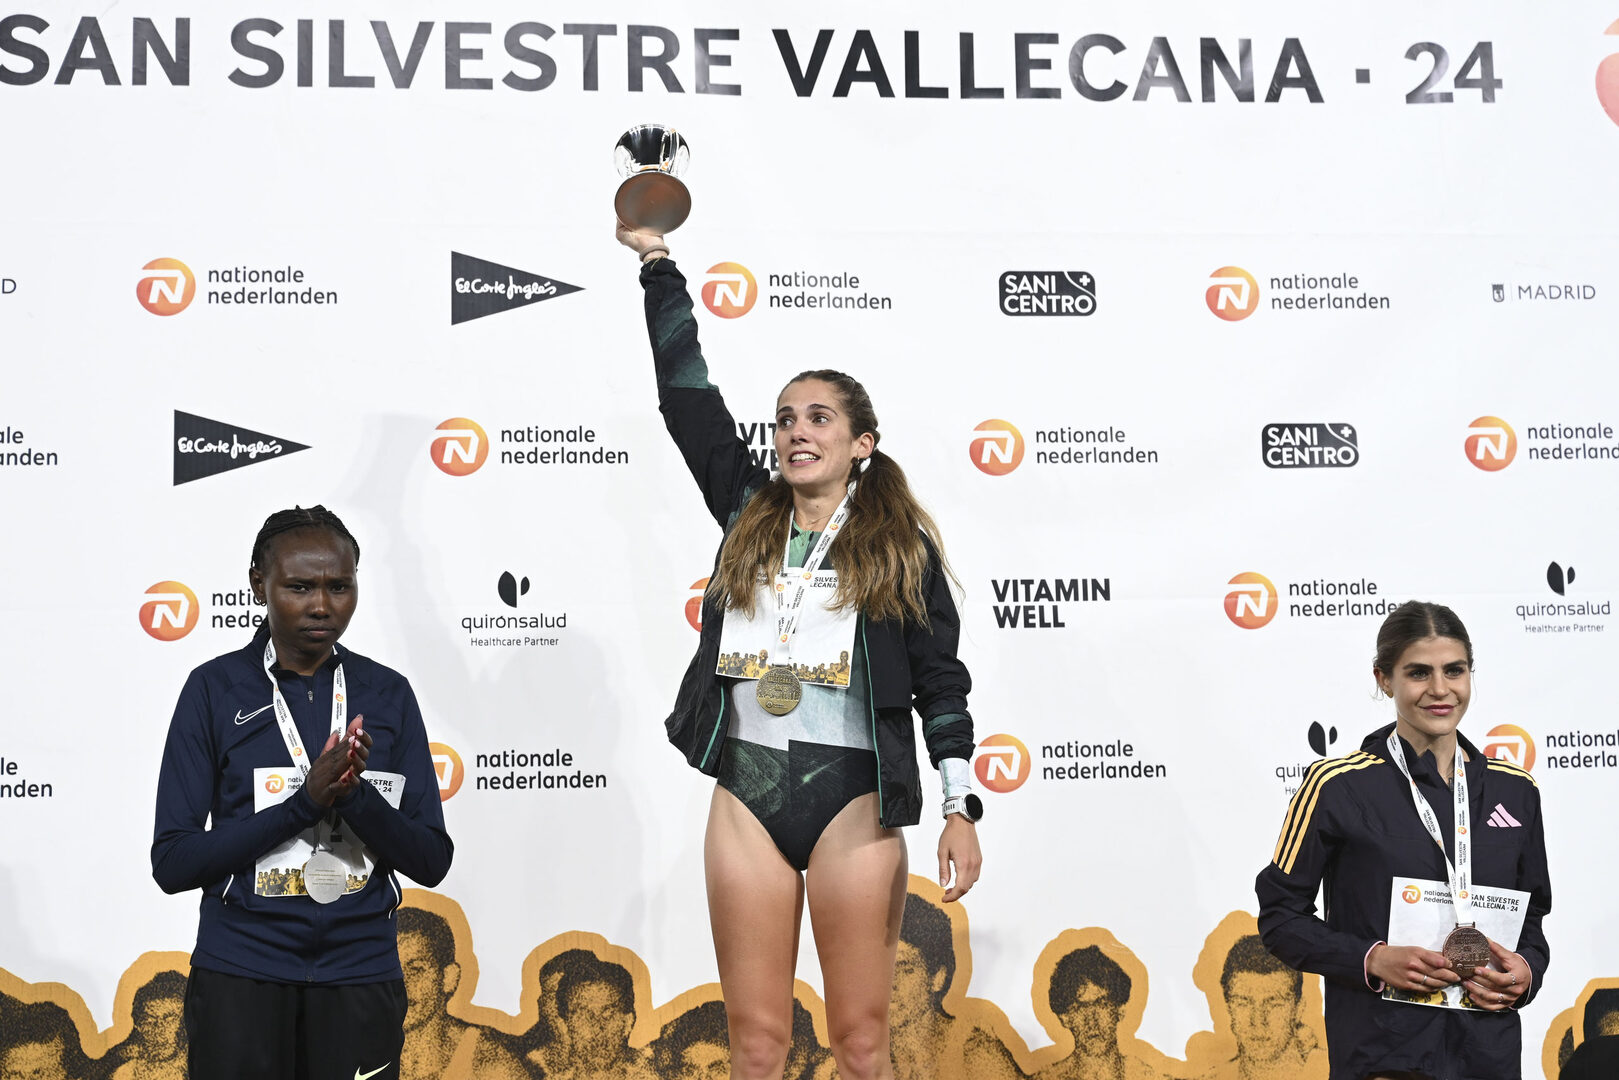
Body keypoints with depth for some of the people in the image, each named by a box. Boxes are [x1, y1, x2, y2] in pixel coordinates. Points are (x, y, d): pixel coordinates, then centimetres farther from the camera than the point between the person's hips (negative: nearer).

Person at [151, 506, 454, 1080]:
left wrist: (354, 792, -18)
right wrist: (305, 801, -19)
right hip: (241, 975, -2)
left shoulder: (388, 694, 2)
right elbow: (171, 862, -8)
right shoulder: (215, 688, -3)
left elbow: (432, 860, 0)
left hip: (361, 974, 2)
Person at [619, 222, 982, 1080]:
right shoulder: (747, 512, 10)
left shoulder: (900, 543, 3)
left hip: (853, 793, -3)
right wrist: (657, 261, 13)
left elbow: (940, 678, 2)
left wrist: (961, 808, -5)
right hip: (745, 790, 3)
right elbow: (684, 392, 12)